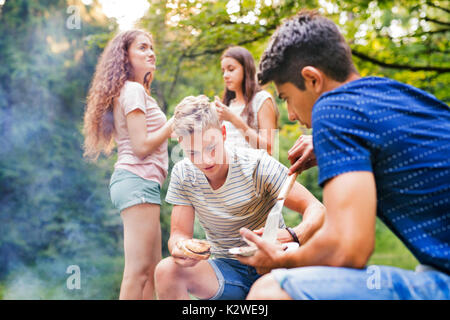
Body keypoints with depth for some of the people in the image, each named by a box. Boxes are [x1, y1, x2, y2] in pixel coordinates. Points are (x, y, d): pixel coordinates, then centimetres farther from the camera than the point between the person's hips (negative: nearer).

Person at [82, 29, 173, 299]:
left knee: (153, 269, 10)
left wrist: (173, 126, 17)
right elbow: (141, 146, -14)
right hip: (139, 180, -10)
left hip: (136, 180, 10)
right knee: (138, 270, -11)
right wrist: (174, 122, -6)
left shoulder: (133, 90, 23)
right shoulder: (134, 90, -6)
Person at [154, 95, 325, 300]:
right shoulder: (183, 175, -4)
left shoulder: (257, 164, -16)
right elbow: (180, 232, -2)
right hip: (227, 269, 3)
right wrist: (180, 246, -29)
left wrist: (292, 236, -41)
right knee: (166, 271, -24)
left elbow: (316, 209, -18)